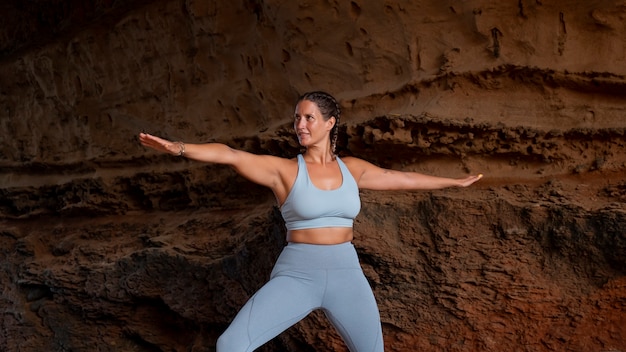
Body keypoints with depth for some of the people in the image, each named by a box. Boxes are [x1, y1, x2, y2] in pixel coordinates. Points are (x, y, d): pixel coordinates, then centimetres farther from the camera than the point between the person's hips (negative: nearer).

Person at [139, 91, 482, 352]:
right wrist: (179, 147, -34)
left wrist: (454, 182, 28)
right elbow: (231, 155, -19)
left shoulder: (351, 168, 7)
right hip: (296, 276, -3)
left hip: (346, 275, 3)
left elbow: (403, 178, 18)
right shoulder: (283, 169, -5)